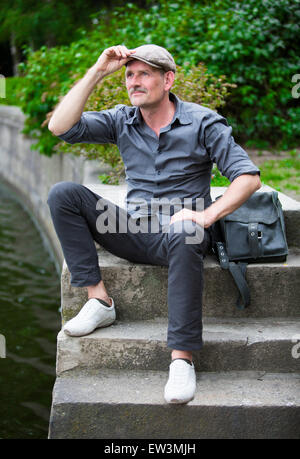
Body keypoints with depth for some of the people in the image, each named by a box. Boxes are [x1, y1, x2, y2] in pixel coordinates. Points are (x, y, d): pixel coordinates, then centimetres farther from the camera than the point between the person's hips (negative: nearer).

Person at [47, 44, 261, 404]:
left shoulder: (202, 122, -1)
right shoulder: (121, 120, 8)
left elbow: (249, 177, -7)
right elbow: (59, 127, -5)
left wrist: (207, 215, -22)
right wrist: (97, 73, -7)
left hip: (177, 232, -4)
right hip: (133, 233, 4)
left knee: (184, 233, -42)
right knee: (63, 194, -14)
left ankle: (182, 359, -36)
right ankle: (99, 300, -16)